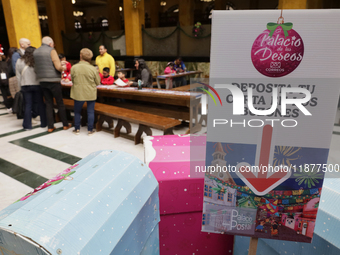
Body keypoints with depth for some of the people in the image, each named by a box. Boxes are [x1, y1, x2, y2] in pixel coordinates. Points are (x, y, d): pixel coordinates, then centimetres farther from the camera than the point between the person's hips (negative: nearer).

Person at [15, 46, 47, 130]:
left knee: (28, 105, 6)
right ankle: (43, 123, 13)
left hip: (25, 86, 2)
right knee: (40, 103, 8)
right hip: (37, 85, -2)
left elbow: (18, 76, 5)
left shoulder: (19, 61, 1)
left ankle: (27, 125, 11)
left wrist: (21, 85, 12)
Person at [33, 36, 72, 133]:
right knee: (60, 103, 6)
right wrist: (63, 68, 5)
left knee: (48, 104, 11)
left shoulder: (35, 52, 11)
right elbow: (58, 67, -18)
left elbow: (35, 68, 19)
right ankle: (65, 124, 15)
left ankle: (50, 126, 12)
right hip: (53, 81, -5)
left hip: (42, 81, 5)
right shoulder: (51, 51, -8)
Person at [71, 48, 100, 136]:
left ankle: (77, 129, 24)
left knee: (77, 111, 16)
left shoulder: (74, 67, -10)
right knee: (90, 111, 10)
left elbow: (72, 80, 3)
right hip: (91, 94, 0)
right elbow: (98, 82, -3)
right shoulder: (93, 69, -11)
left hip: (78, 94, 1)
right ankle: (90, 130, 15)